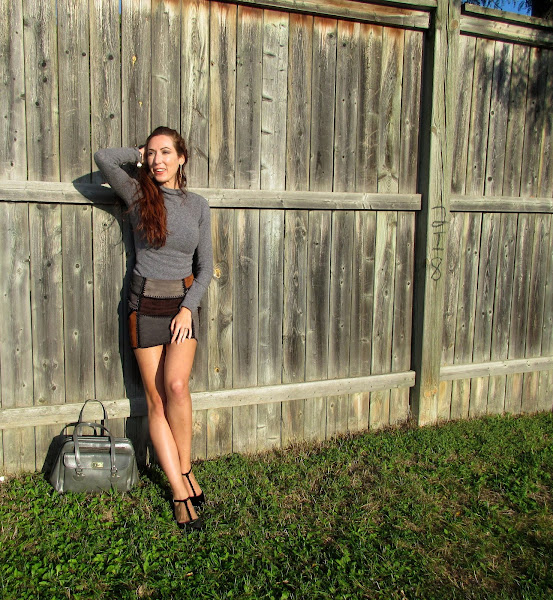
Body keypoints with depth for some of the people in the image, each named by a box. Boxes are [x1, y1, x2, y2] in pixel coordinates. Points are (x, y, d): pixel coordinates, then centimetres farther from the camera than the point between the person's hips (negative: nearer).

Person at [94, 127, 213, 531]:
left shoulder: (198, 205, 4)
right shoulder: (138, 194, 2)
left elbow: (206, 267, 5)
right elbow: (103, 158, -13)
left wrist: (188, 308, -7)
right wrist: (140, 156, 2)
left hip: (184, 302, 0)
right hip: (146, 304, 0)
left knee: (176, 384, -21)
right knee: (156, 400, -2)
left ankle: (185, 469, 0)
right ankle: (182, 493, 6)